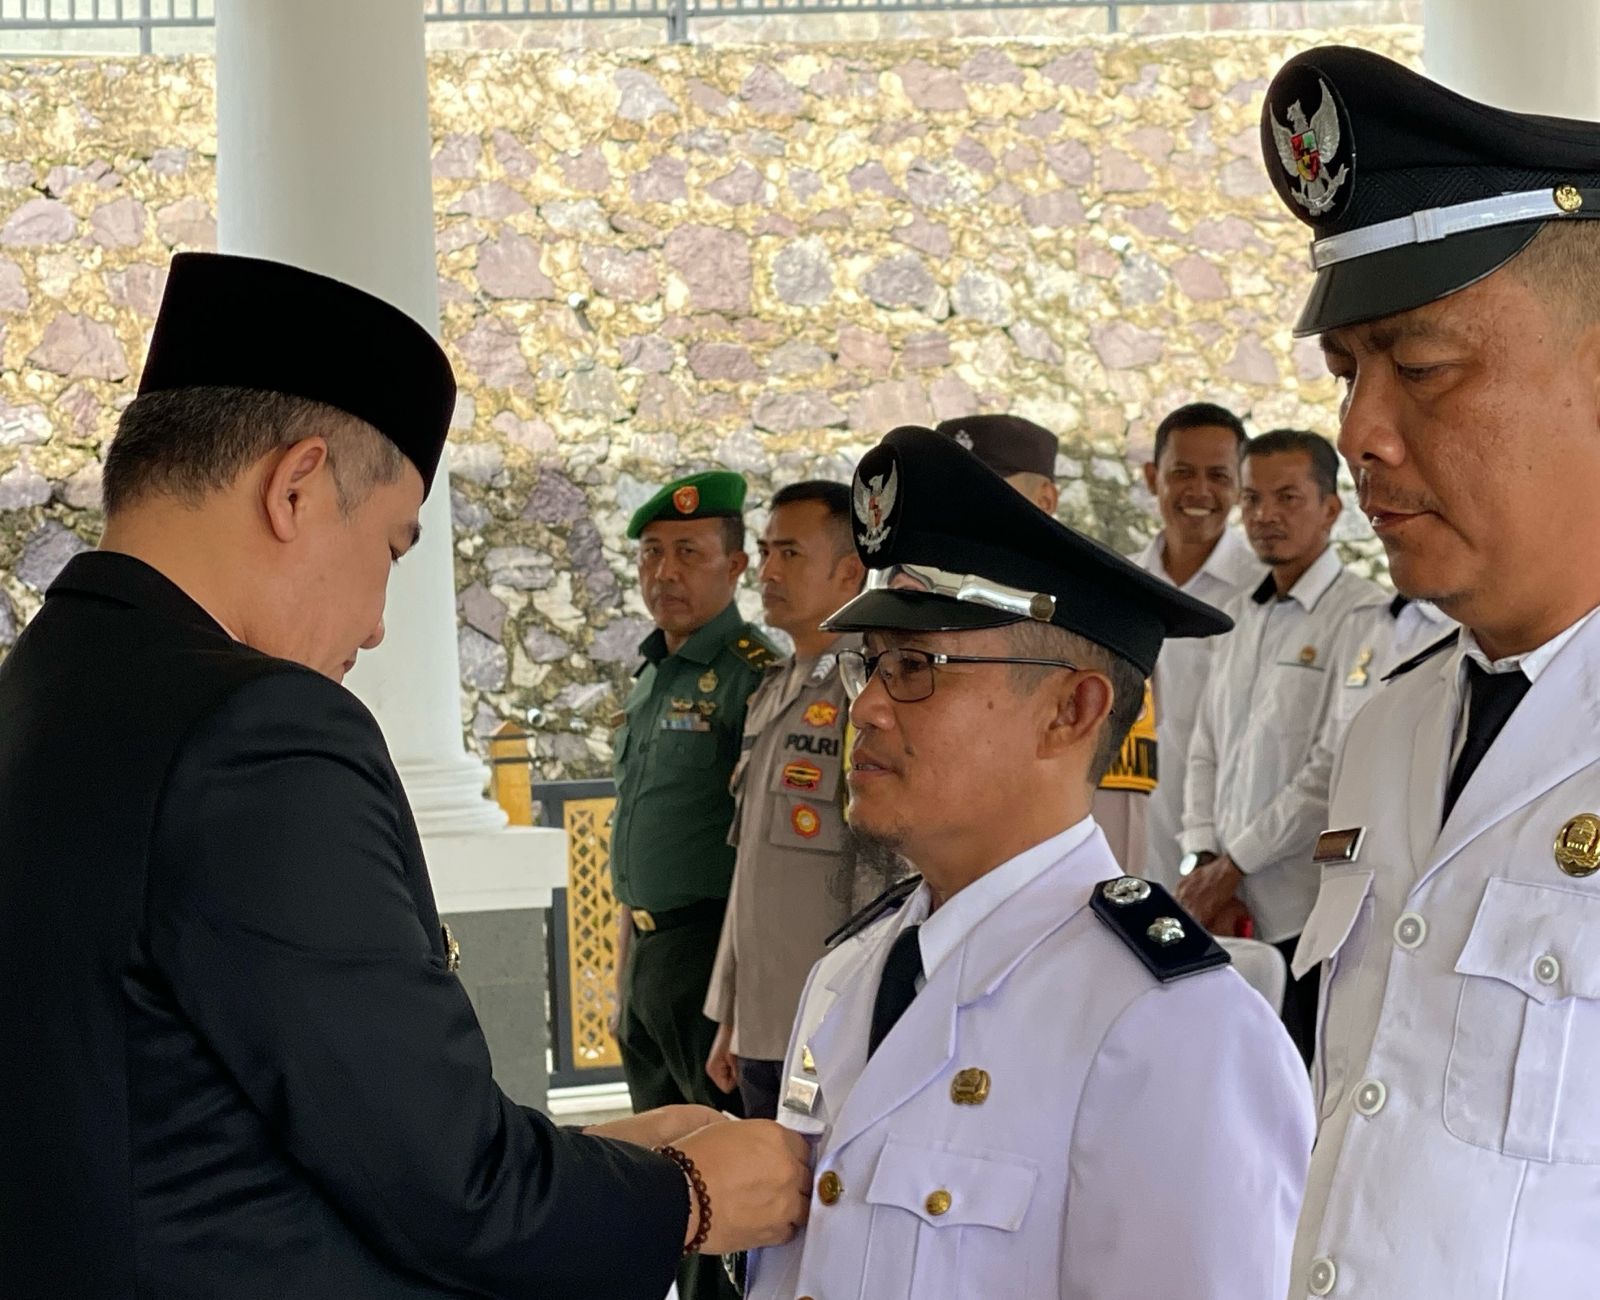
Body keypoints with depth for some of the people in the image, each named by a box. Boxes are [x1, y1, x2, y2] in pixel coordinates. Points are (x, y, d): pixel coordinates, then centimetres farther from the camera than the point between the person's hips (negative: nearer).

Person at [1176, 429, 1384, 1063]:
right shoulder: (1236, 617, 17)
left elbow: (1338, 770, -14)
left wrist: (1233, 865, -9)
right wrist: (1205, 864, 2)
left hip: (1310, 913, -6)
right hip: (1235, 911, 7)